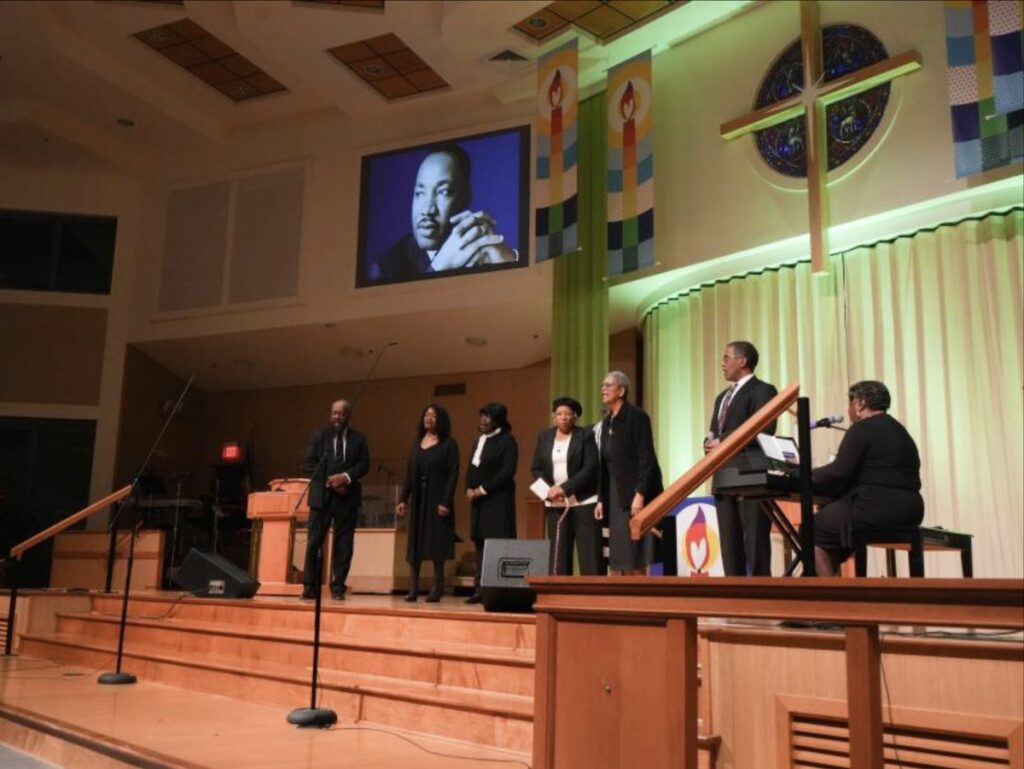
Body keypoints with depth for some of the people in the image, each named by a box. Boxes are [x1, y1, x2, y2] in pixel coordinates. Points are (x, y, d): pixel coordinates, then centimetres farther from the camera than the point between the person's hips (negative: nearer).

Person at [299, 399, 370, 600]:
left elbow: (364, 464, 2)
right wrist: (329, 481, -10)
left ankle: (338, 588, 6)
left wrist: (346, 477, -15)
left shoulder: (358, 438, 10)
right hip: (321, 495, 0)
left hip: (347, 496, 1)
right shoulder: (319, 436, 9)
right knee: (314, 542, -3)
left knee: (343, 544, 1)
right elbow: (308, 464, 1)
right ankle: (310, 587, 2)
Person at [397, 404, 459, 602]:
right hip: (418, 499, 5)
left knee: (436, 542, -2)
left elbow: (453, 474, -9)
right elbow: (409, 474, 13)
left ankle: (437, 588, 5)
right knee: (414, 542, 4)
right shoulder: (417, 443, 13)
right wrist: (403, 498, 5)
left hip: (436, 499, -5)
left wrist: (446, 501, -17)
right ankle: (414, 587, 9)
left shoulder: (448, 444, -2)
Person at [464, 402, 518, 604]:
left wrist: (483, 489, -14)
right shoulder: (480, 440, 18)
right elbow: (471, 467, 19)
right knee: (480, 543, 6)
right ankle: (480, 589, 8)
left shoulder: (507, 440, -5)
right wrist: (469, 488, 1)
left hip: (498, 500, -7)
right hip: (479, 500, 7)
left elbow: (508, 471, -14)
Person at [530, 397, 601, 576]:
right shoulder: (544, 436, 10)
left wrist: (564, 488, -18)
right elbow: (536, 468, 10)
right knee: (558, 554, 3)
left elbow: (590, 468, -10)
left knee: (589, 554, -5)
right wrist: (549, 490, -8)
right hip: (555, 504, 4)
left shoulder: (586, 435, -1)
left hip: (584, 502, -3)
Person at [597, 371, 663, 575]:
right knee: (623, 559, 6)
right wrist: (602, 499, 12)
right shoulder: (607, 422, 14)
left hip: (635, 494, -7)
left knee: (636, 558, -7)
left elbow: (647, 459, -14)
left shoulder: (636, 416, -8)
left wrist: (640, 494, -21)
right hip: (615, 497, 7)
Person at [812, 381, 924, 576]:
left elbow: (838, 472, -15)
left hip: (877, 509, -9)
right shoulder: (901, 431, 20)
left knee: (813, 530, 4)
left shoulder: (862, 429, -8)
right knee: (828, 515, 23)